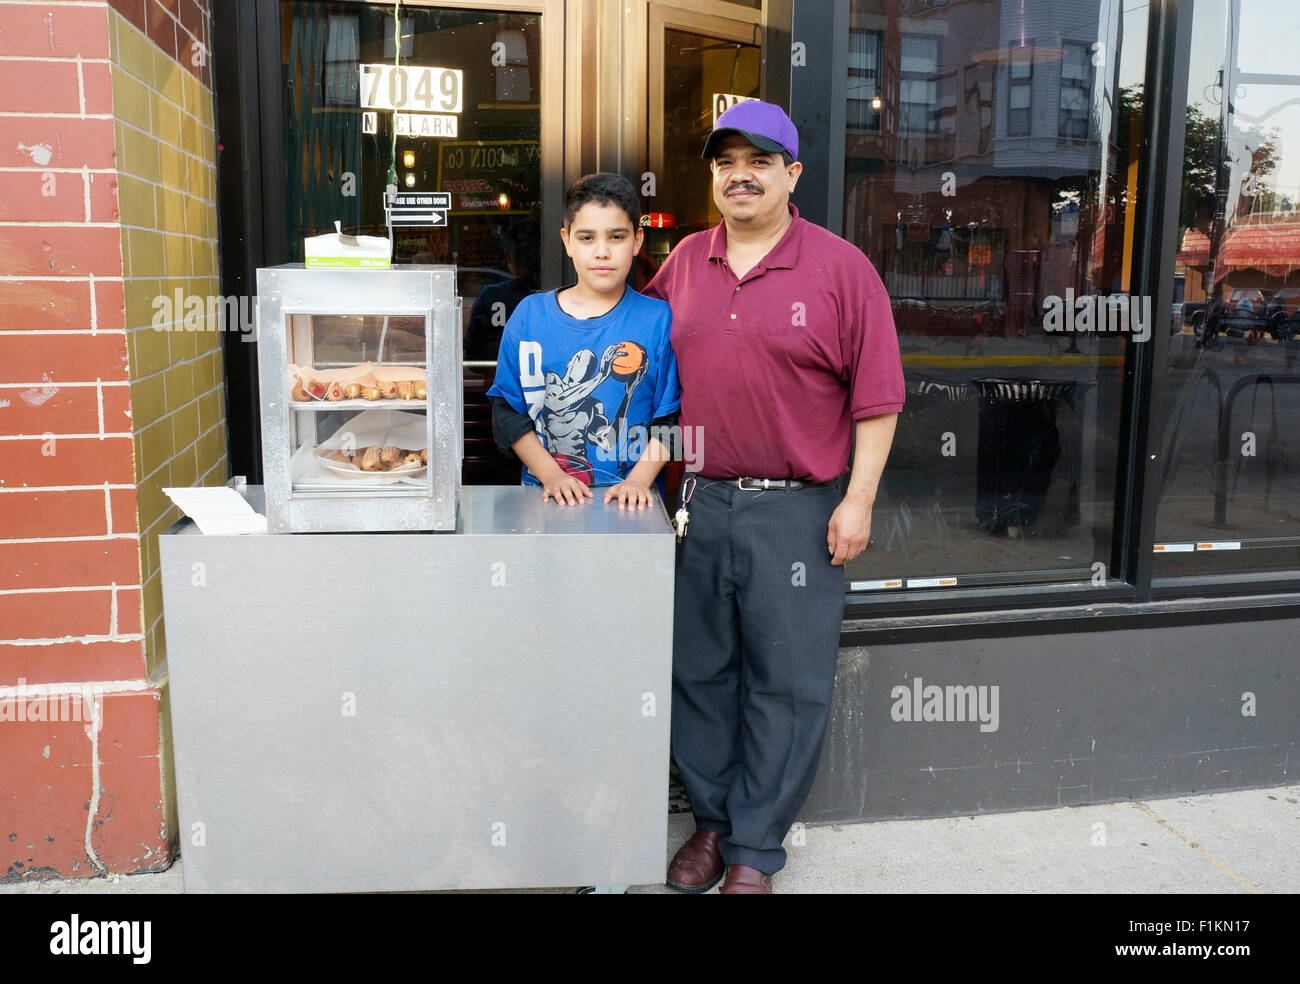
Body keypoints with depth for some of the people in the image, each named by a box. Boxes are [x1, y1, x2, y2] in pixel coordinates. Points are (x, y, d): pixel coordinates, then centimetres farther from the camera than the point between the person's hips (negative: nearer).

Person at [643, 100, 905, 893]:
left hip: (796, 509, -4)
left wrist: (858, 500, -9)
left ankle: (756, 847, 19)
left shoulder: (841, 267, -3)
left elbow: (878, 396, -5)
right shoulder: (684, 262, 9)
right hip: (699, 502, 4)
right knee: (700, 672, 13)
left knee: (786, 682, 4)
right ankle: (712, 820, 30)